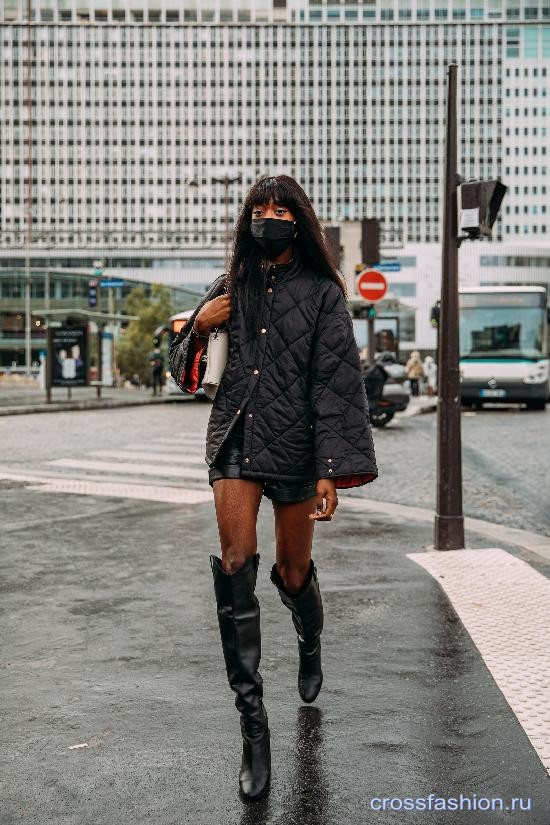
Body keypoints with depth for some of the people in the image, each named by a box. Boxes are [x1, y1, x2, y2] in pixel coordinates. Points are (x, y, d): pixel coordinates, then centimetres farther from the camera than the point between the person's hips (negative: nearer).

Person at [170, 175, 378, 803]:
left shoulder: (322, 293, 0)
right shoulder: (230, 287, 10)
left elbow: (335, 383, -6)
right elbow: (189, 369, 17)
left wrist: (332, 472, -13)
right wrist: (198, 326, -5)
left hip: (294, 443, -2)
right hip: (234, 438, 2)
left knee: (292, 572, 8)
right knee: (235, 568, -12)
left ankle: (310, 648, 46)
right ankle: (253, 726, -9)